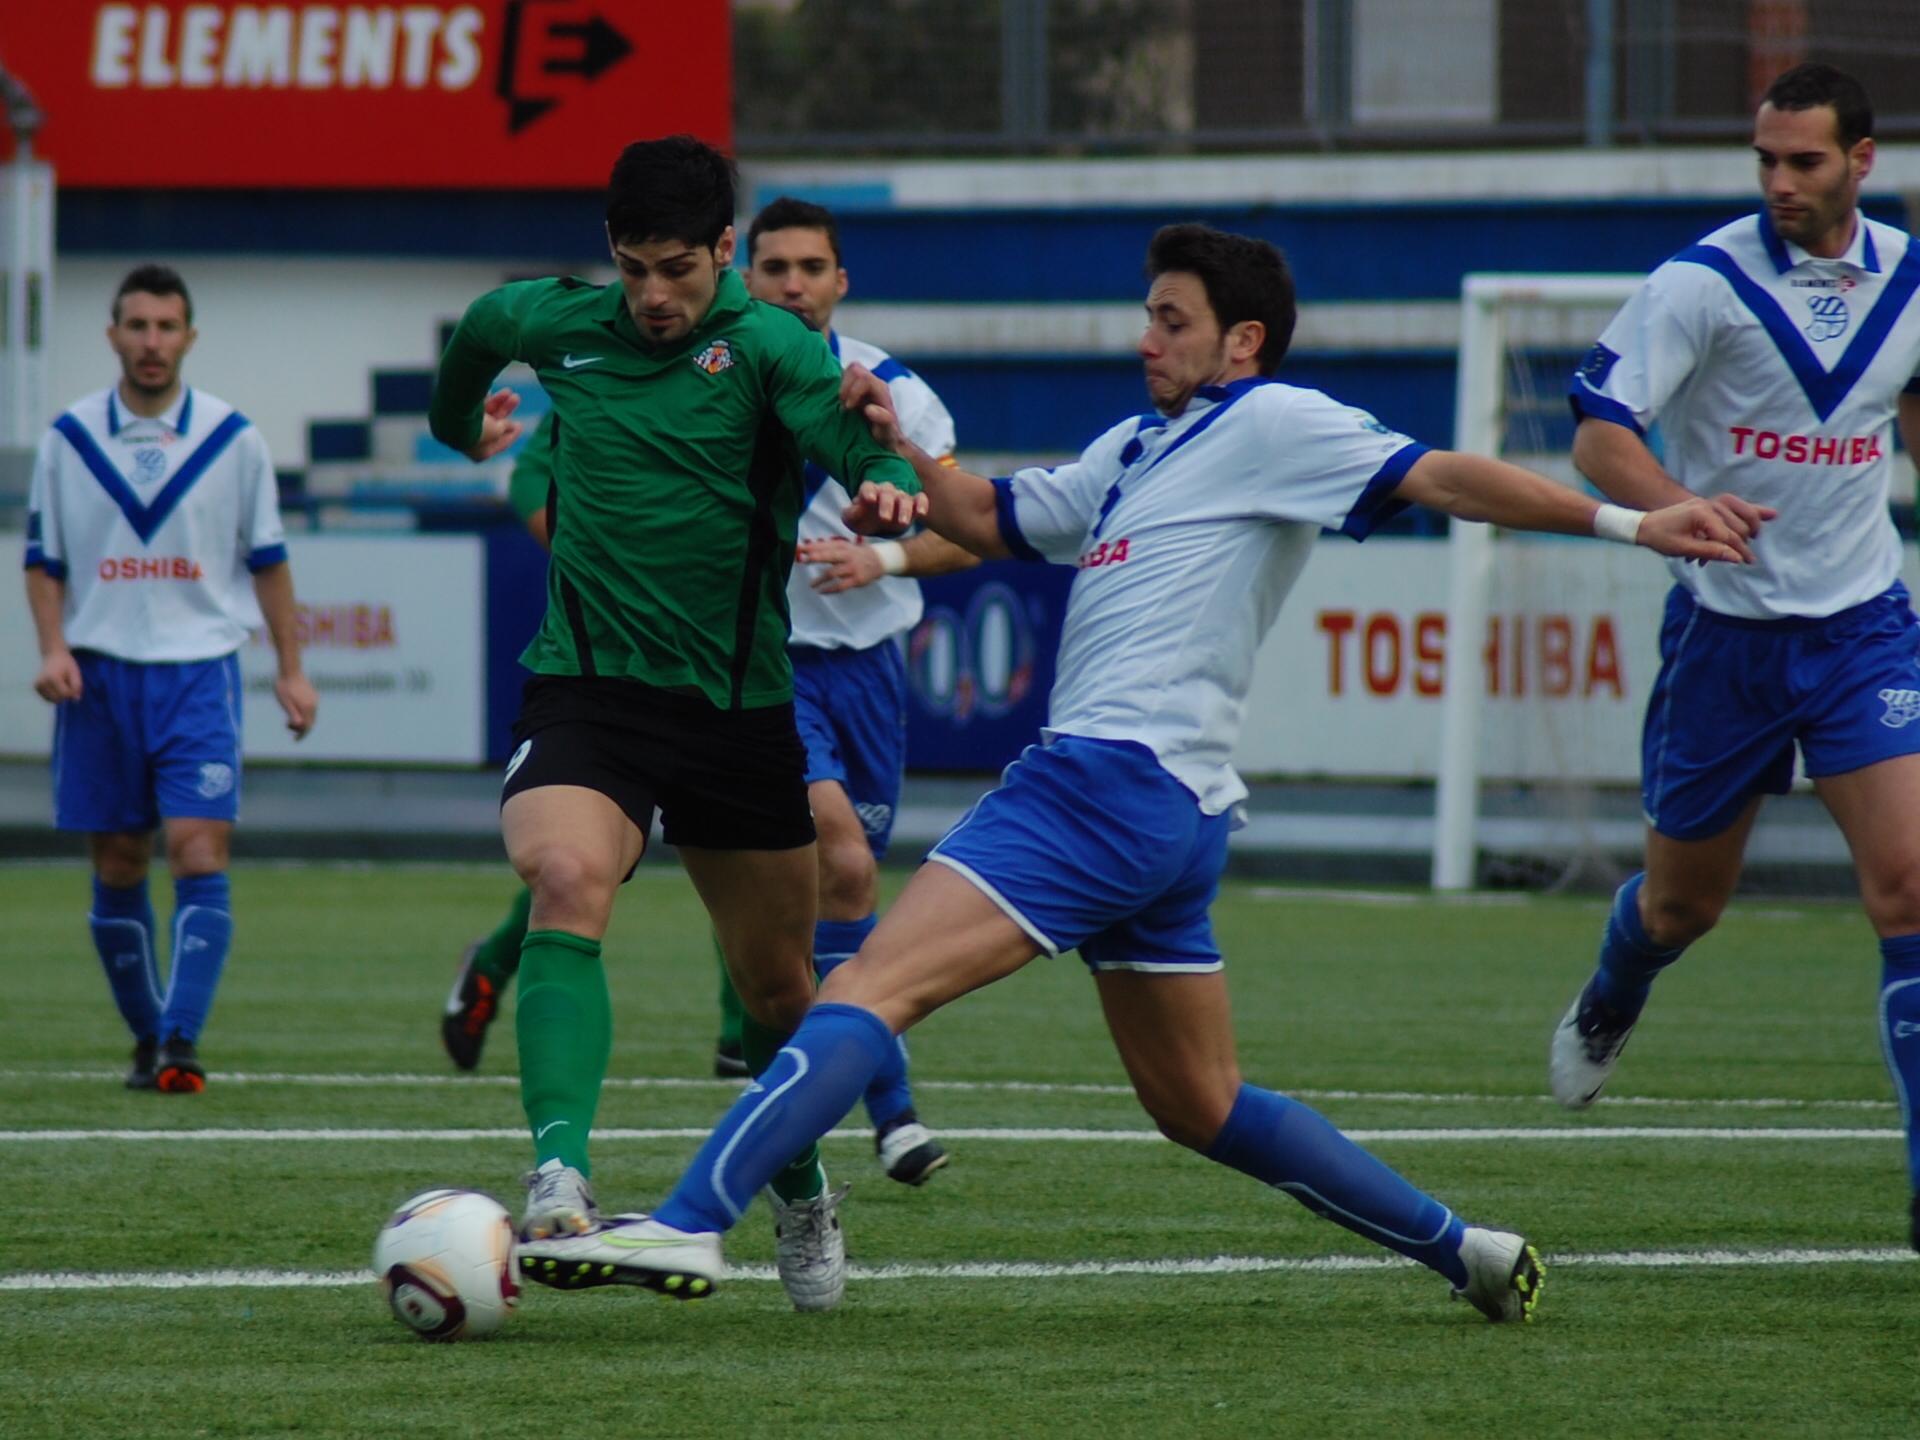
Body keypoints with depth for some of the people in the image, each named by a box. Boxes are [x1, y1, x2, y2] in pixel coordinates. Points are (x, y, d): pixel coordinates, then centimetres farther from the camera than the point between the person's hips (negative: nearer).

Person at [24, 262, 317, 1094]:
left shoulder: (233, 440, 2)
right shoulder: (69, 440, 4)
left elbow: (267, 559, 9)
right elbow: (44, 559, 9)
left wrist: (291, 671, 5)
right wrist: (53, 649, -7)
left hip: (199, 672, -2)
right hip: (99, 674, 2)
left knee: (199, 855, -14)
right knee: (117, 868, 5)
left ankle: (181, 1042, -19)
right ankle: (146, 1039, 17)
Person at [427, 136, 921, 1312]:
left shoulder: (766, 344, -10)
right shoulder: (559, 325, 2)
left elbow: (848, 427, -29)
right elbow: (480, 325, 26)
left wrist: (888, 483, -52)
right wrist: (459, 424, 44)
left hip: (739, 705, 0)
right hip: (587, 687, 0)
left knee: (778, 987, 12)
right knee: (568, 884, -31)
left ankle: (802, 1196, 40)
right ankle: (561, 1174, -40)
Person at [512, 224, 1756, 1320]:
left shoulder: (1275, 424, -2)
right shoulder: (1142, 447, 25)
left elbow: (1441, 478, -7)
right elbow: (992, 520, 32)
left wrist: (1621, 522, -16)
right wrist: (899, 445, 15)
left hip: (1117, 779, -10)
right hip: (1151, 809, 10)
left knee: (873, 987, -19)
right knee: (1202, 1107, 18)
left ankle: (689, 1225, -29)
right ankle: (1465, 1252, 23)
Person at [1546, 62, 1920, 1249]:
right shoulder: (1706, 282, -12)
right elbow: (1599, 432, -17)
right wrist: (1678, 504, -36)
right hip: (1725, 627, -2)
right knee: (1684, 901, 12)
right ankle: (1610, 1006, 50)